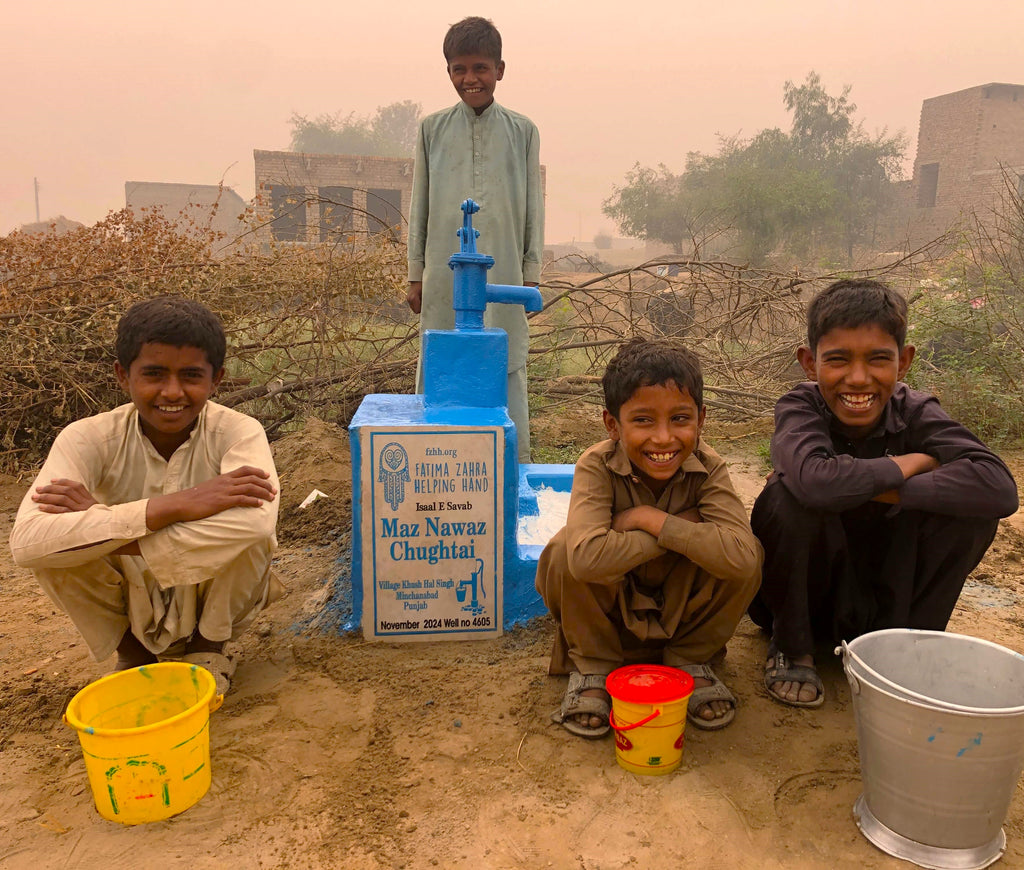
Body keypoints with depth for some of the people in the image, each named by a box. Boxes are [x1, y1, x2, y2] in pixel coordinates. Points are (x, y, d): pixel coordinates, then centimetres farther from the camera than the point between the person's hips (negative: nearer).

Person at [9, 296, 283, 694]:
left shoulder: (238, 433, -22)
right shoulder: (90, 438, -18)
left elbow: (256, 523, -43)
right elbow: (27, 541, -34)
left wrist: (101, 523, -36)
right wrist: (173, 506, -41)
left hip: (212, 599, -1)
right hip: (132, 602, 1)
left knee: (247, 526, -31)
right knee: (58, 547, -26)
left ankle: (207, 644, 1)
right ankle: (131, 648, 4)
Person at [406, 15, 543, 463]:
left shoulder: (523, 131, 6)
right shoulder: (433, 129, 7)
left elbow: (533, 207, 8)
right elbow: (420, 204, 9)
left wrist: (531, 273, 4)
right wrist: (415, 273, 7)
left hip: (502, 272, 0)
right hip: (445, 273, 1)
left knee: (508, 368, 3)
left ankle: (516, 462, 14)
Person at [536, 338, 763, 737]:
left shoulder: (708, 468, -21)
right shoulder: (597, 466, -26)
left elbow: (741, 557, -37)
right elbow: (587, 557, -46)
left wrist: (652, 519, -35)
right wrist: (683, 526, -35)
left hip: (680, 611, 2)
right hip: (610, 610, -1)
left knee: (745, 559, -26)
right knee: (566, 550, -32)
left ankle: (690, 659, 2)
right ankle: (591, 666, -4)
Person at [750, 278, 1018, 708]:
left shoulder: (915, 413, -12)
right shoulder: (800, 407, -19)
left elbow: (999, 488, -29)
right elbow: (815, 480, -43)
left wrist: (866, 488, -33)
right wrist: (908, 463, -25)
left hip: (883, 597, 2)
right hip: (801, 590, -2)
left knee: (970, 513, -19)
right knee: (790, 497, -32)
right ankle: (790, 647, -7)